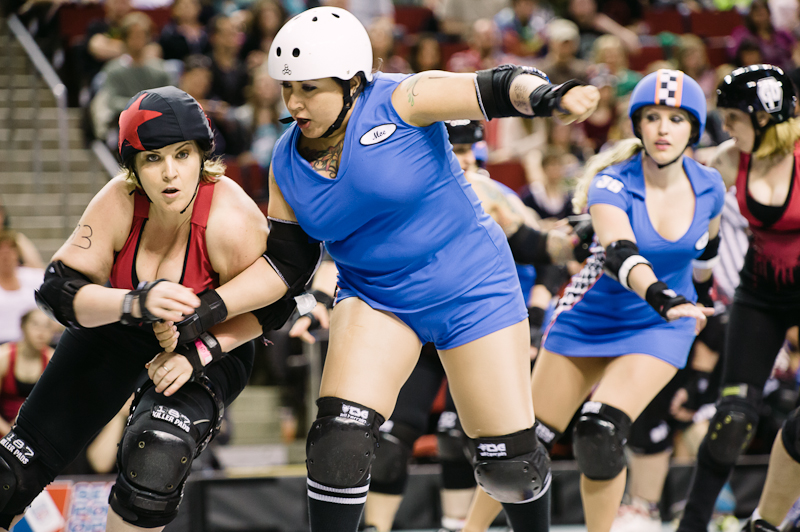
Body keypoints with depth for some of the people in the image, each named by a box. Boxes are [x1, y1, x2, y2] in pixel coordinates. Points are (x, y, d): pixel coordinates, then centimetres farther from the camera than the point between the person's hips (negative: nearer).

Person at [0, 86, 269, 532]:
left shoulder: (233, 222, -32)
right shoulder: (120, 203, -26)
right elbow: (58, 290, -28)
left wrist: (200, 351, -31)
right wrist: (136, 302, -44)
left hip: (215, 344, -3)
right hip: (119, 328, 3)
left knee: (158, 457, -30)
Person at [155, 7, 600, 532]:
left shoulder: (400, 102, -18)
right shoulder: (288, 164, -3)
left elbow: (499, 87, -23)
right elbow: (285, 266, 0)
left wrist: (547, 94, -46)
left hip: (473, 290, -3)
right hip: (375, 301, 3)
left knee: (510, 461, 2)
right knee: (339, 442, -19)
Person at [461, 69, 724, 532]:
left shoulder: (709, 187, -10)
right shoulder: (612, 184, -22)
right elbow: (620, 255, -40)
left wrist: (697, 293, 30)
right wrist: (662, 298, -58)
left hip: (660, 329, 1)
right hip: (590, 318, 0)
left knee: (601, 437, -22)